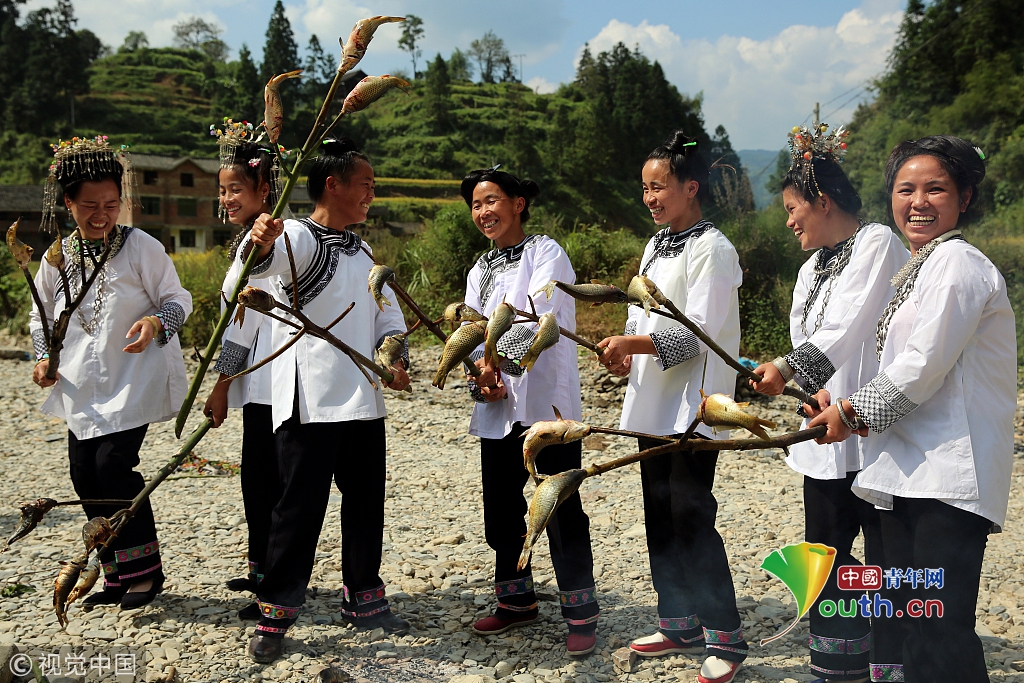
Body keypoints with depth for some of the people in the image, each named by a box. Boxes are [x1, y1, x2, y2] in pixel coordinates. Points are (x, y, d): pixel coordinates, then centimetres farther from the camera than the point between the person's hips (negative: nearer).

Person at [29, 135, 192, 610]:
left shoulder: (141, 247, -8)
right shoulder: (56, 257, 6)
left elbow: (178, 299, -5)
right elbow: (42, 316, 18)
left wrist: (156, 321, -26)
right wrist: (43, 358, 2)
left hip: (132, 383, -6)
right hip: (81, 388, 6)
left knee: (113, 464, -16)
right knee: (86, 477, 7)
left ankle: (144, 570, 3)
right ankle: (118, 576, 23)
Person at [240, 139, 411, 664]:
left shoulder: (362, 250, 16)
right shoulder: (298, 238, -8)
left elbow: (387, 313, 16)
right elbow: (263, 259, -31)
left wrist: (396, 358, -3)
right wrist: (259, 242, -55)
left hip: (364, 402, 7)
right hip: (309, 404, -7)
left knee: (366, 503, 15)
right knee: (300, 508, -1)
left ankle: (363, 598, 31)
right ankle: (275, 614, 14)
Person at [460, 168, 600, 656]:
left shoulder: (545, 252, -3)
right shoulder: (480, 271, 17)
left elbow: (539, 316, -18)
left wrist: (494, 353, -22)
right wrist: (482, 376, -8)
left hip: (546, 402, -6)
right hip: (498, 408, 7)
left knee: (561, 510, -4)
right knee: (500, 507, 12)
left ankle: (581, 615, 8)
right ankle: (517, 601, 29)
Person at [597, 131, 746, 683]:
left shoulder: (711, 248, -10)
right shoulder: (656, 246, 16)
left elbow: (699, 331, -18)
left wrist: (635, 342, -25)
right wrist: (624, 351, 0)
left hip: (693, 405, -9)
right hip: (653, 404, 9)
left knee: (691, 517, -6)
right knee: (660, 517, 13)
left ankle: (725, 637, 9)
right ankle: (679, 626, 27)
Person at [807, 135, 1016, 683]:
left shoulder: (958, 263, -10)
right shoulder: (919, 268, 21)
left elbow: (922, 367, -16)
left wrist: (852, 413, -5)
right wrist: (840, 404, 3)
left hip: (947, 480, -10)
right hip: (903, 476, 10)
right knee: (893, 629, 17)